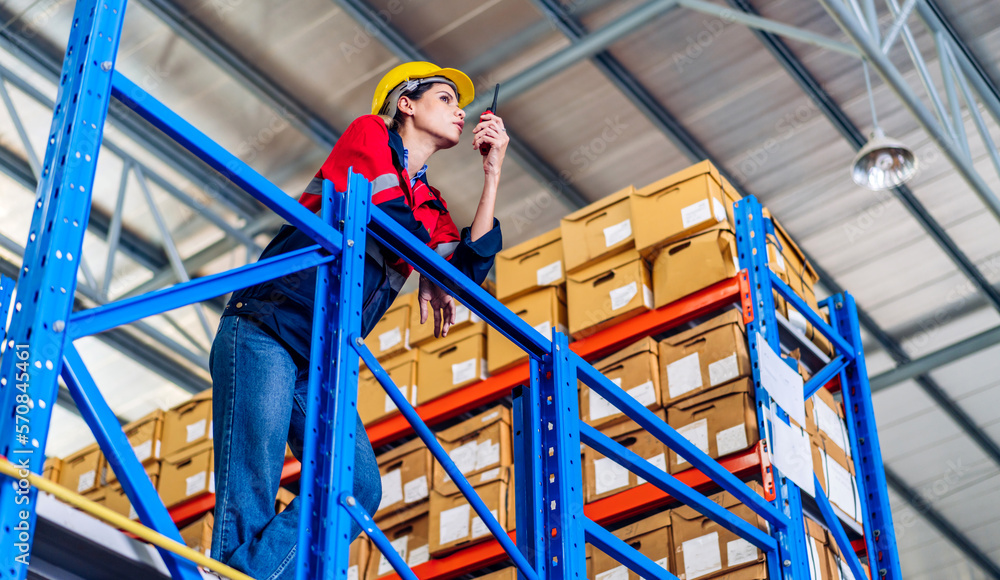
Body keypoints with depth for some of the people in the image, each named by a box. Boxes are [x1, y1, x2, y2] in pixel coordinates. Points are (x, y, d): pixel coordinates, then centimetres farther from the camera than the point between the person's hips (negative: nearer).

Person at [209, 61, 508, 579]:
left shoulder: (432, 210, 22)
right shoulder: (370, 134, 6)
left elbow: (468, 275, 5)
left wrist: (492, 173, 4)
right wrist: (426, 274, 1)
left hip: (322, 367, 7)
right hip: (264, 332, -7)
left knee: (358, 487, -12)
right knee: (250, 492, -17)